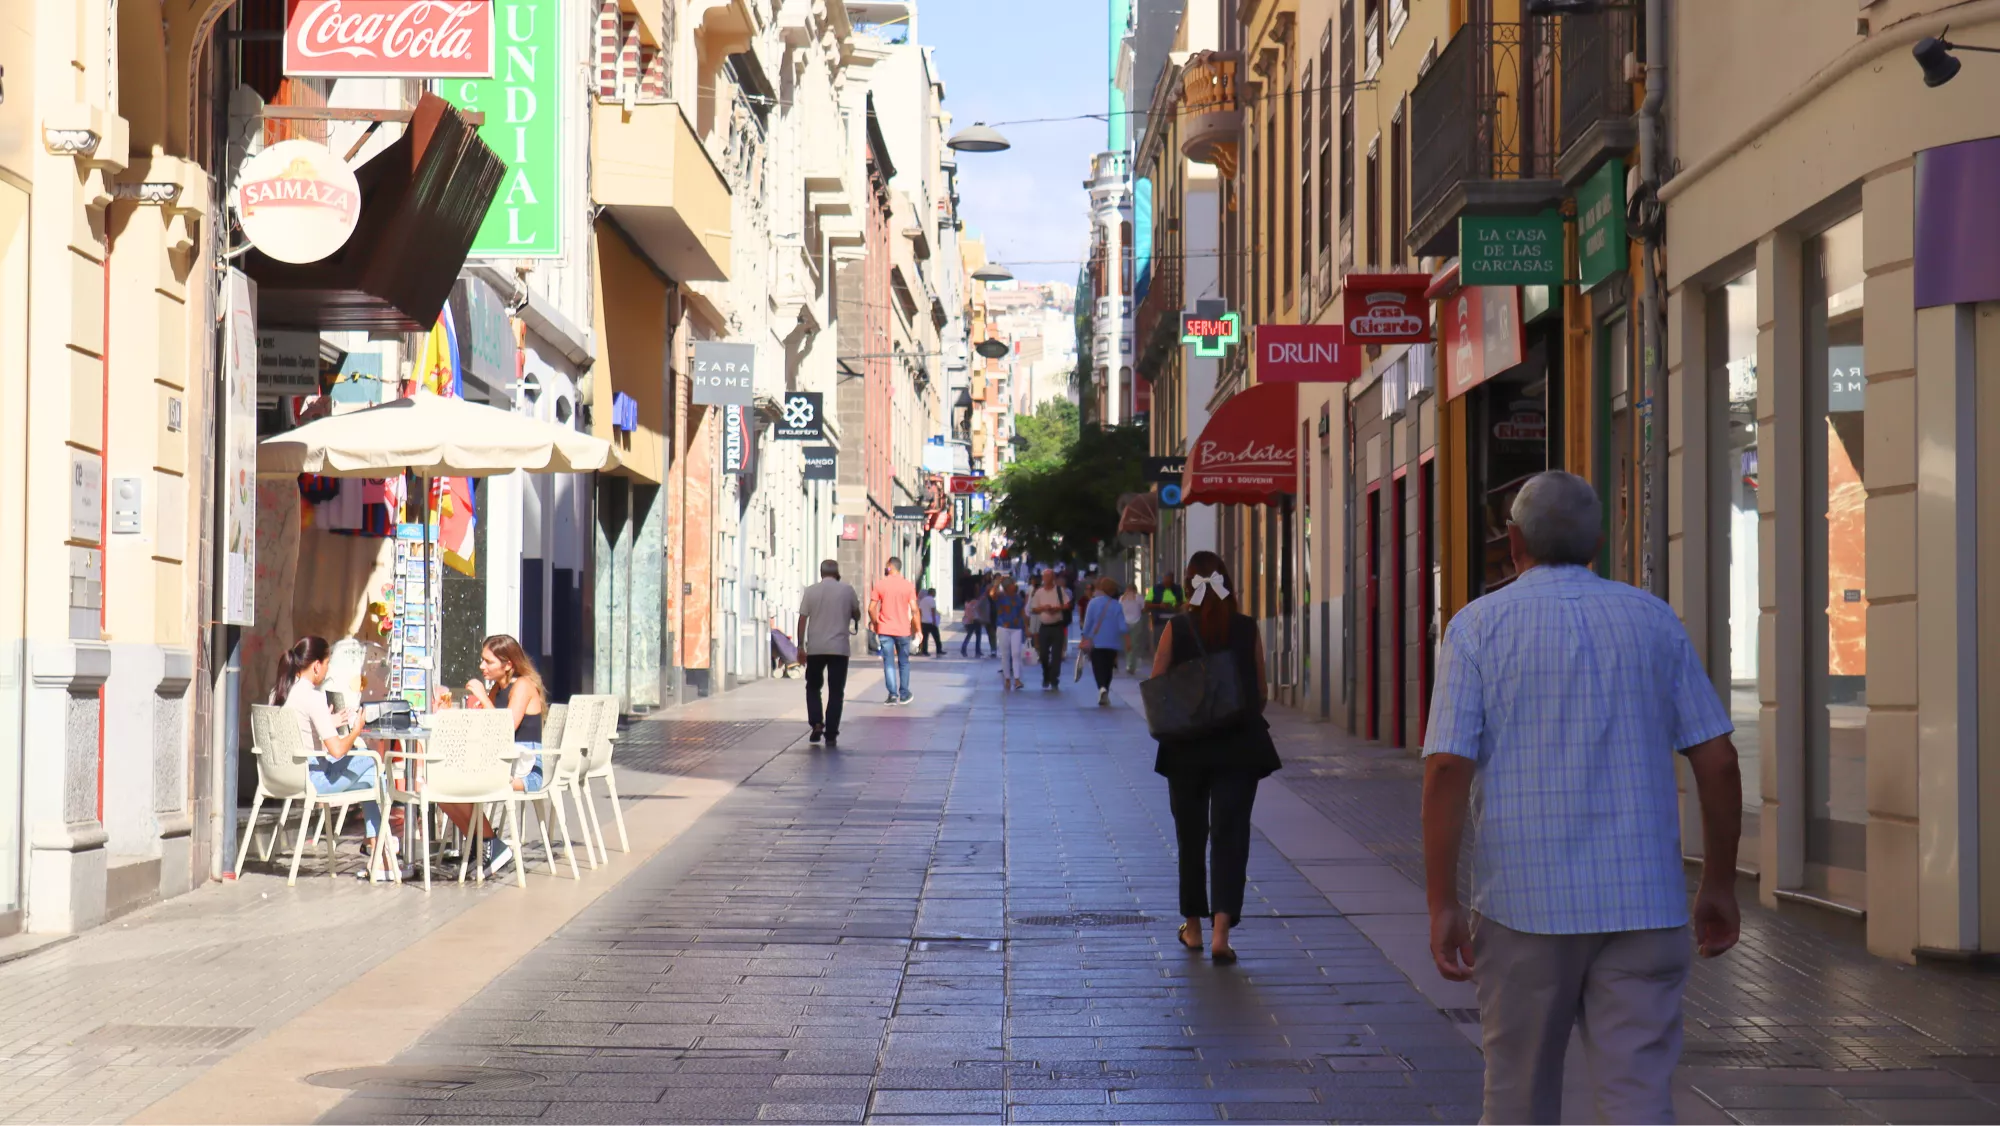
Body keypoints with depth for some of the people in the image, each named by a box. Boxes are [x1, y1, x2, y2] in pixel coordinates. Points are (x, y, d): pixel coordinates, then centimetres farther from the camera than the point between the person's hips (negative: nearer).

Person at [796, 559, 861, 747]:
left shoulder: (811, 591, 0)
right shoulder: (847, 590, 1)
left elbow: (802, 619, -2)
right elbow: (857, 615, 12)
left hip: (815, 648, 0)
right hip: (839, 648, 0)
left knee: (813, 687, 18)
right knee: (836, 692, 5)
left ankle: (816, 723, -1)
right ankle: (831, 735, 0)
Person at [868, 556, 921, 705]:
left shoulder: (880, 584, -3)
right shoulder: (908, 585, -2)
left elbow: (871, 608, -5)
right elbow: (914, 609, -6)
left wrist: (874, 623, 11)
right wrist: (917, 630, 0)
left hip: (885, 630, -1)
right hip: (903, 630, 1)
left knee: (889, 662, 1)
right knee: (903, 662, 15)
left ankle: (893, 694, -9)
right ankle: (904, 694, 20)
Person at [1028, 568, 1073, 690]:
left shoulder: (1060, 590, -2)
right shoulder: (1039, 592, 5)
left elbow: (1067, 605, -2)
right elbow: (1033, 609, 6)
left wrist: (1056, 608, -17)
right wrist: (1043, 608, -12)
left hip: (1057, 626, -3)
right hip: (1044, 627, 3)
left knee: (1056, 655, -4)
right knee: (1043, 654, 5)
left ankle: (1054, 682, -1)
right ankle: (1046, 679, 22)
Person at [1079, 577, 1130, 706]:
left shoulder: (1094, 602, -5)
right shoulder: (1117, 606, -2)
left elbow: (1087, 623, -6)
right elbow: (1122, 627, -6)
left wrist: (1085, 638, 1)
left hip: (1096, 642, -2)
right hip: (1112, 642, 2)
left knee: (1098, 667, -3)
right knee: (1108, 668, 14)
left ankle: (1102, 687, -30)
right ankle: (1105, 696, 16)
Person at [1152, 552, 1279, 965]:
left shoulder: (1176, 629, -5)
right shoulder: (1248, 629, -2)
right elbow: (1260, 693, 3)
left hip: (1186, 748, 0)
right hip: (1239, 747, 0)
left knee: (1191, 836, 15)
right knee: (1230, 836, 0)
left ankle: (1193, 926, 26)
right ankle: (1221, 930, -14)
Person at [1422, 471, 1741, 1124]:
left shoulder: (1479, 626, -1)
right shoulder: (1653, 620, 6)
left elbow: (1447, 769, -11)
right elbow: (1717, 762, 4)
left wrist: (1442, 905, -9)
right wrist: (1720, 885, 12)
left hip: (1525, 900, -1)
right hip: (1642, 901, 1)